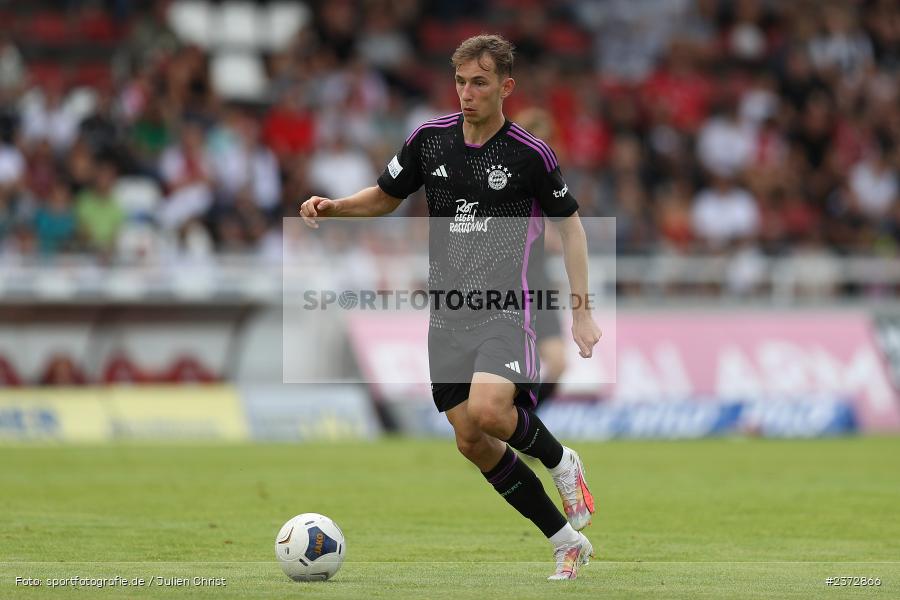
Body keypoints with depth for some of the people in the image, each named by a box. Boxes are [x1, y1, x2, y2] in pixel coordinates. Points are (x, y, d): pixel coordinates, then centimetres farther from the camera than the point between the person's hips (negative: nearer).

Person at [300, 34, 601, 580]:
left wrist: (582, 309, 1)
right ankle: (568, 543, 14)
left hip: (506, 308, -5)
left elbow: (570, 222, 6)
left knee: (487, 410, -29)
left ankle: (561, 462, 4)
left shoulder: (530, 153, -5)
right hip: (448, 313, 5)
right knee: (472, 442, 1)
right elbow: (385, 197, 18)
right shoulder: (430, 139, 4)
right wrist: (332, 206, -1)